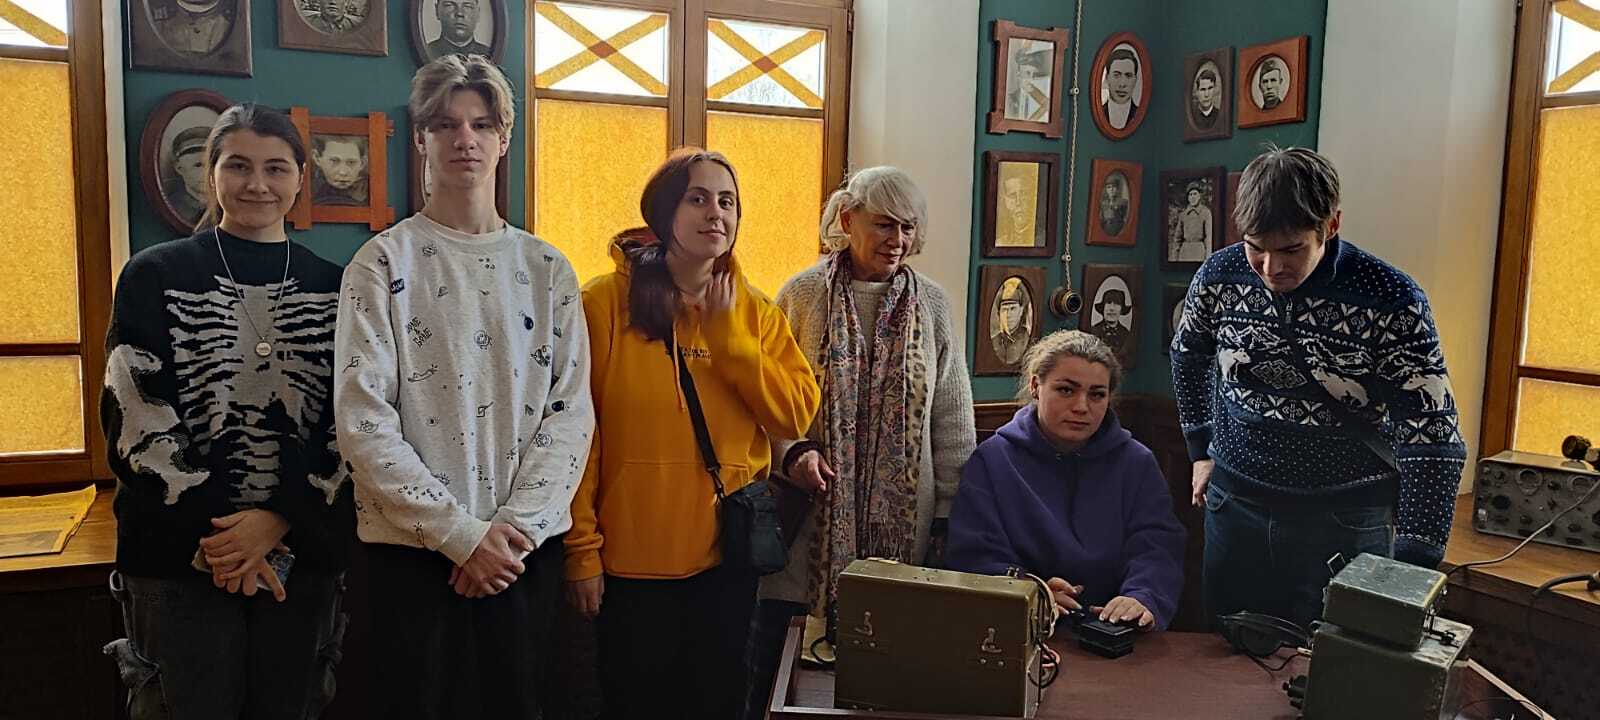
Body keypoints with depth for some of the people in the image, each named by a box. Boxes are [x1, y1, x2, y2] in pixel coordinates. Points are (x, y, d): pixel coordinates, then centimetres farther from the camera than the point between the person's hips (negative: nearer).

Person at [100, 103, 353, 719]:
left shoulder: (333, 290, 6)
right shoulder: (155, 277, 2)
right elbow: (136, 422, -5)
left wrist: (278, 519, -12)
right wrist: (215, 527, -12)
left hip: (303, 550, 2)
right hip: (179, 557, -1)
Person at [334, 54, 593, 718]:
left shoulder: (547, 268, 6)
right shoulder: (385, 262, -2)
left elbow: (571, 410, 1)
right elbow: (363, 419, -10)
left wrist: (511, 526, -11)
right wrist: (462, 534, -14)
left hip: (527, 544, 3)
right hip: (414, 546, -2)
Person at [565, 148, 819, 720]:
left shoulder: (756, 313, 5)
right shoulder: (605, 302, -7)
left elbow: (796, 416, -4)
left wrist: (728, 335, -11)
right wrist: (581, 549, -10)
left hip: (728, 554, 4)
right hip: (631, 558, -3)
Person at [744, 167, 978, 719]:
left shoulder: (932, 304, 5)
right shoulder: (802, 294, 0)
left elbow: (953, 422, 7)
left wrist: (949, 521, 5)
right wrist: (791, 453, -14)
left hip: (903, 527, 2)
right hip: (810, 525, -1)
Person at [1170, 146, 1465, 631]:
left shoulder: (1393, 301, -18)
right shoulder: (1220, 276, -8)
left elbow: (1434, 439, -18)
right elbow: (1189, 356, 13)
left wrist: (1415, 566, -23)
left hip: (1347, 520, -3)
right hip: (1235, 503, 3)